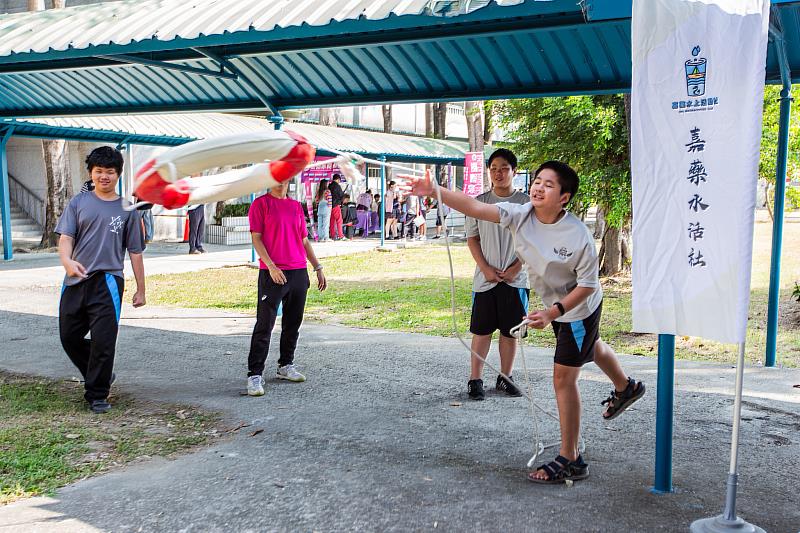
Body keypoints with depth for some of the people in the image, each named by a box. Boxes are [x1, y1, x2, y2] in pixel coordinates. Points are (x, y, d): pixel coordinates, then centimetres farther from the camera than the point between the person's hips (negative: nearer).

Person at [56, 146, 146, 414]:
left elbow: (135, 252, 9)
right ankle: (101, 375, 33)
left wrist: (140, 289, 8)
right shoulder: (79, 202, 8)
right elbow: (65, 236, -2)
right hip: (75, 281, 3)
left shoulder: (127, 209, 7)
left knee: (103, 340, -7)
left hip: (107, 283, -3)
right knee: (69, 337, 10)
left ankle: (97, 395, 9)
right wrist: (67, 260, -24)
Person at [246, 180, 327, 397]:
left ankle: (285, 366, 26)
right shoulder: (260, 204, -1)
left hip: (299, 272, 6)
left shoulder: (296, 206, 15)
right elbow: (256, 238, -7)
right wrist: (271, 266, -18)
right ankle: (254, 375, -4)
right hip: (272, 274, -6)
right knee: (264, 326, -7)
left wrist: (318, 268, 14)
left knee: (293, 323, 12)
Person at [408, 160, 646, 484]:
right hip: (556, 304, 7)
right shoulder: (521, 216, -21)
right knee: (593, 347, 32)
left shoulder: (578, 236, -34)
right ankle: (626, 388, 65)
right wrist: (435, 191, -43)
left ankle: (569, 461, 3)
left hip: (580, 309, -7)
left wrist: (552, 313, -35)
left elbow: (588, 285, -25)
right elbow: (475, 208, -30)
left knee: (563, 378, -9)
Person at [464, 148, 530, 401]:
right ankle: (475, 379, 10)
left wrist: (515, 269, -9)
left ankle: (505, 378, 21)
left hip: (515, 279, 0)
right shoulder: (479, 202, 3)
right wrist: (486, 269, -7)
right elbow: (472, 239, 5)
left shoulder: (525, 203, 1)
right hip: (485, 279, 0)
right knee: (482, 330, 2)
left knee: (510, 330, 7)